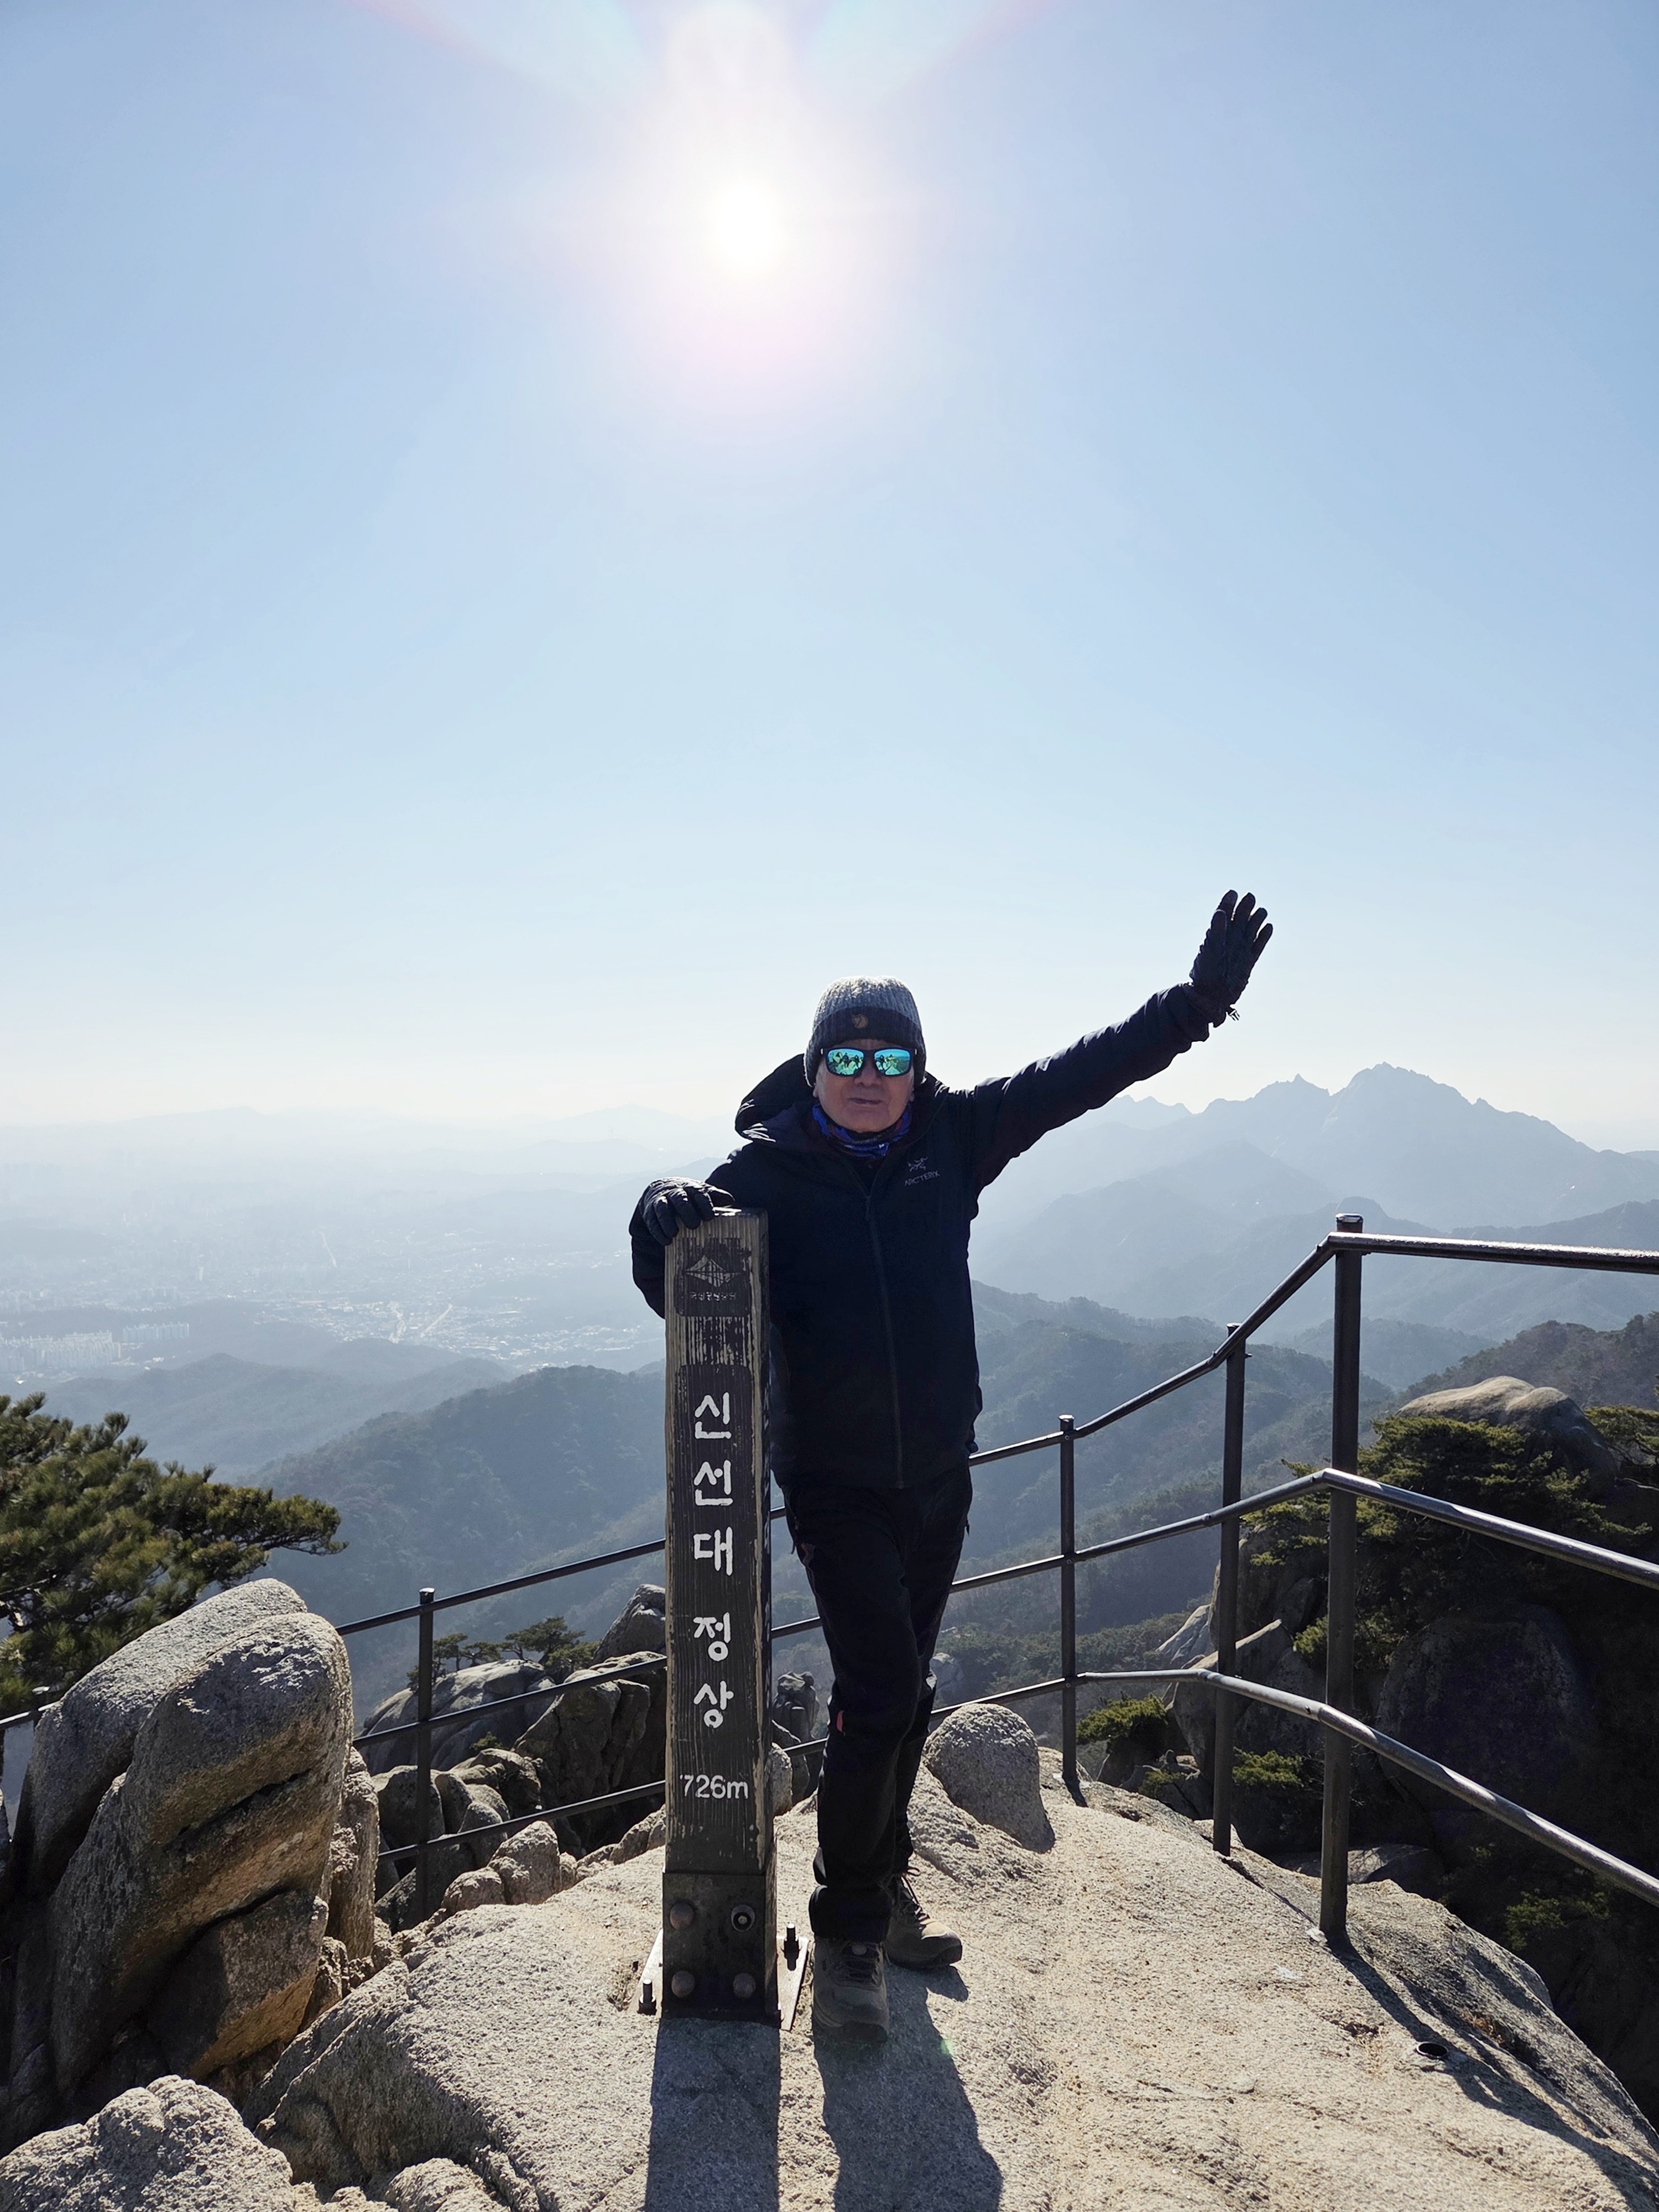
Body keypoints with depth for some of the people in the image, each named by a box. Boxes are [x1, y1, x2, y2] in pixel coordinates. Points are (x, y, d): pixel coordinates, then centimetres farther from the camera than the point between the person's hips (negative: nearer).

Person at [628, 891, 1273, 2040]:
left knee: (905, 1694, 18)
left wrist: (1202, 999, 2)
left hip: (940, 1475, 5)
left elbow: (1078, 1074, 2)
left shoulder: (951, 1139, -2)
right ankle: (848, 1933, 14)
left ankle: (883, 1889, 39)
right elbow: (683, 1293, -11)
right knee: (878, 1695, -8)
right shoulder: (771, 1168, -12)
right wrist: (663, 1222, -34)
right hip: (835, 1482, -4)